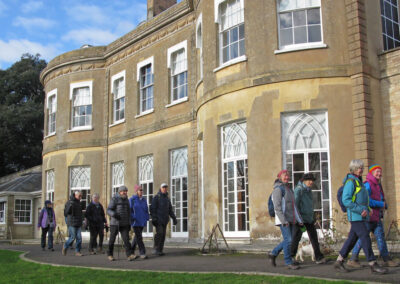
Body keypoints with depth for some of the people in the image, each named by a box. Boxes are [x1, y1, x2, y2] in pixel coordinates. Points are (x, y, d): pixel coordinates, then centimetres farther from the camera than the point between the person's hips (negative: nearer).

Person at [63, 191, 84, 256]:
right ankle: (65, 247, 20)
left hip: (78, 224, 6)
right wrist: (70, 206, -28)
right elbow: (66, 213, -13)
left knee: (79, 238, -1)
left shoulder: (79, 203, 15)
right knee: (72, 237, -4)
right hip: (72, 224, -6)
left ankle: (77, 251, 6)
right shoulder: (69, 202, -7)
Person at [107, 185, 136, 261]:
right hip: (115, 223, -4)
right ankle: (110, 255, 24)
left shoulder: (126, 200, 11)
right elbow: (109, 210, -12)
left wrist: (129, 223, 13)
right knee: (112, 240, 7)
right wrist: (114, 214, -33)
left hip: (124, 224, 4)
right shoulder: (114, 199, -6)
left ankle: (129, 255, -17)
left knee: (126, 239, -10)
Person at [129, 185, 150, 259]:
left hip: (142, 221, 6)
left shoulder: (144, 200, 10)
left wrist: (147, 218, 5)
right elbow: (129, 210, -8)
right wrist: (132, 219, -14)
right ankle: (142, 253, -12)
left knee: (137, 236, 13)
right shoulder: (132, 199, -6)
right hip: (135, 221, -6)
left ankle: (131, 251, 29)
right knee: (139, 237, -11)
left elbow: (146, 210, 14)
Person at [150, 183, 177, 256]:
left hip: (165, 220, 6)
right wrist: (153, 218, -19)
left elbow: (170, 210, 22)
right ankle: (155, 249, -13)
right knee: (159, 233, -18)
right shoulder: (157, 197, -4)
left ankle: (160, 250, 7)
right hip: (158, 219, -6)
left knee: (163, 235, 3)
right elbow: (152, 208, -9)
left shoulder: (167, 198, 16)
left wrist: (174, 218, 16)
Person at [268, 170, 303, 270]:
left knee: (288, 240, 10)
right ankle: (289, 262, 0)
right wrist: (284, 220, -24)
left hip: (291, 219, 8)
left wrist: (299, 220, 13)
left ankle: (273, 254, 24)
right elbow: (277, 206, -17)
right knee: (288, 240, -8)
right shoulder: (278, 189, -9)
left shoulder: (289, 189, 17)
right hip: (282, 219, -8)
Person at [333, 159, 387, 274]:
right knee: (365, 238, -9)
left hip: (361, 216, 9)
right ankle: (373, 265, -6)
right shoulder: (350, 182, -12)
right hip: (355, 216, -9)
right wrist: (360, 210, -21)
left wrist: (368, 209, 11)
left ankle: (339, 262, 15)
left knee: (352, 239, 10)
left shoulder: (358, 181, 18)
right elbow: (346, 200, -19)